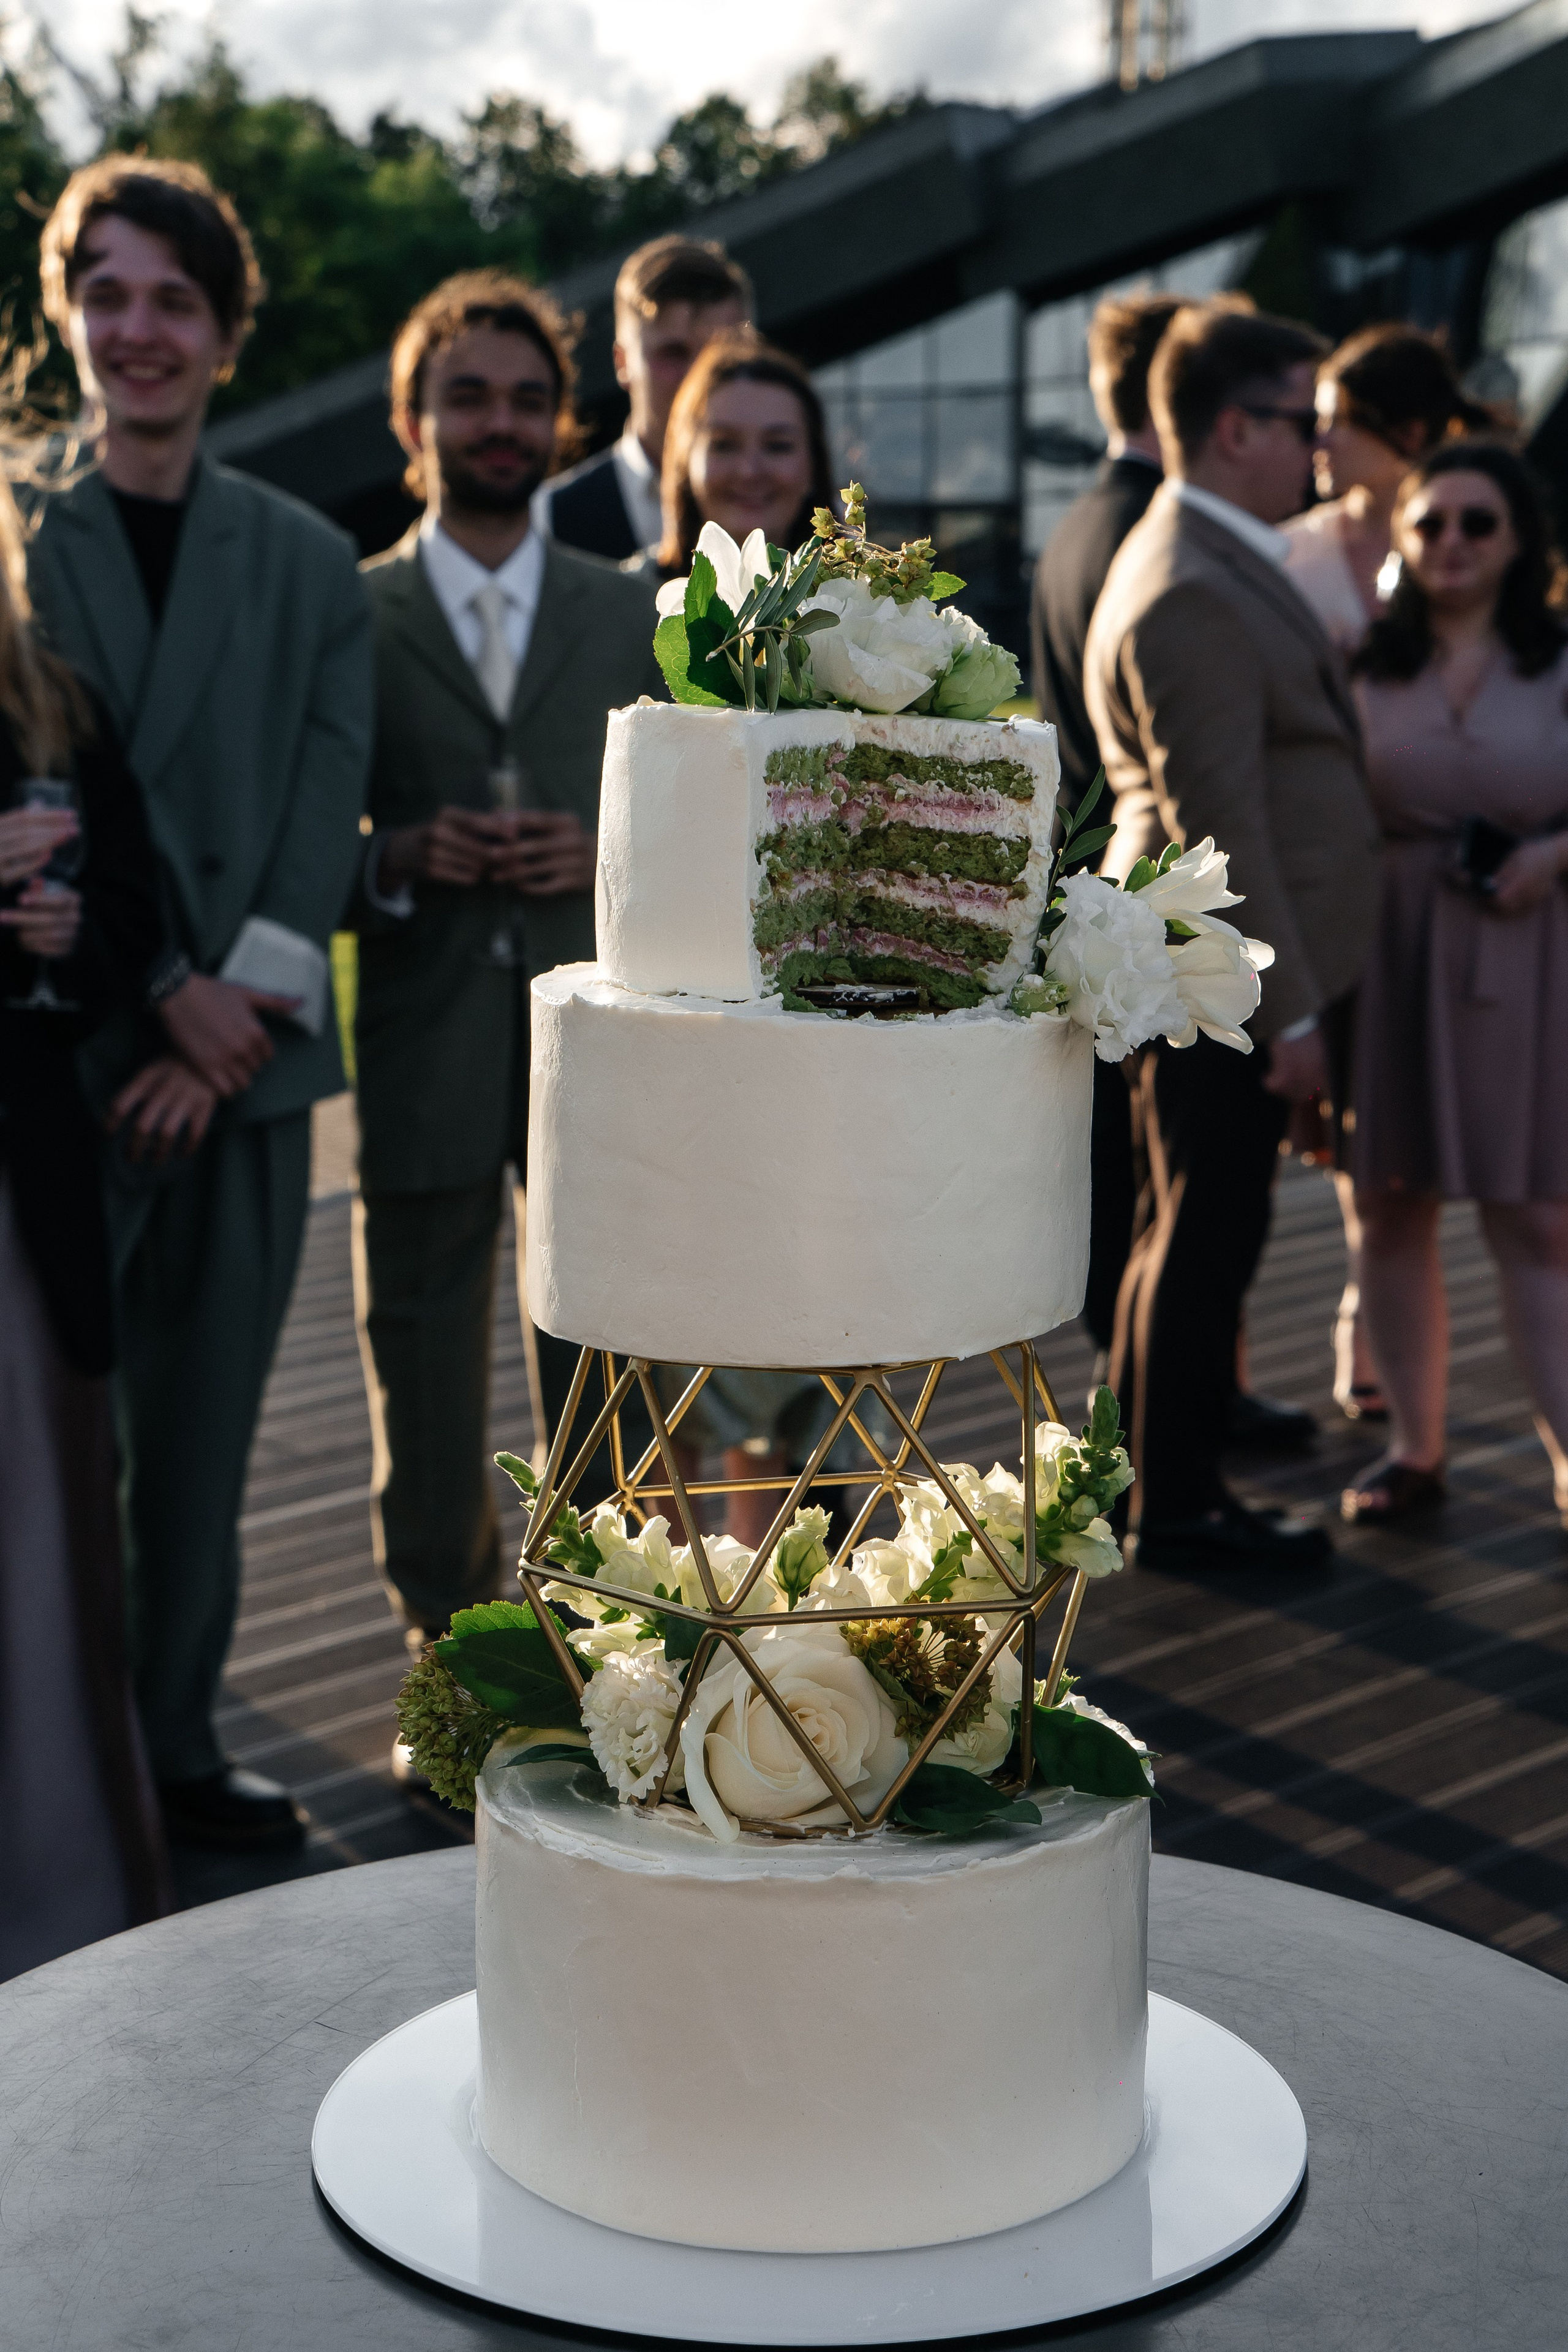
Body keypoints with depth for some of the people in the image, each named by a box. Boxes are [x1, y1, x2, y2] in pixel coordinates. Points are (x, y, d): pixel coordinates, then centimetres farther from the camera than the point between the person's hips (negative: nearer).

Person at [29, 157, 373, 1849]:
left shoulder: (309, 564, 10)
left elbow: (327, 807, 2)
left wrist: (239, 1018, -10)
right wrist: (167, 995, -13)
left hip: (245, 1063, 3)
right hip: (61, 1057, -3)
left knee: (202, 1440, 10)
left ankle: (175, 1750, 22)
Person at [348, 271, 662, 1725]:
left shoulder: (634, 618, 11)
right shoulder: (348, 615, 5)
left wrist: (605, 855, -7)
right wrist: (399, 858, -14)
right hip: (424, 1055, -1)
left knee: (600, 1384, 6)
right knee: (424, 1379, 7)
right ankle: (447, 1657, 23)